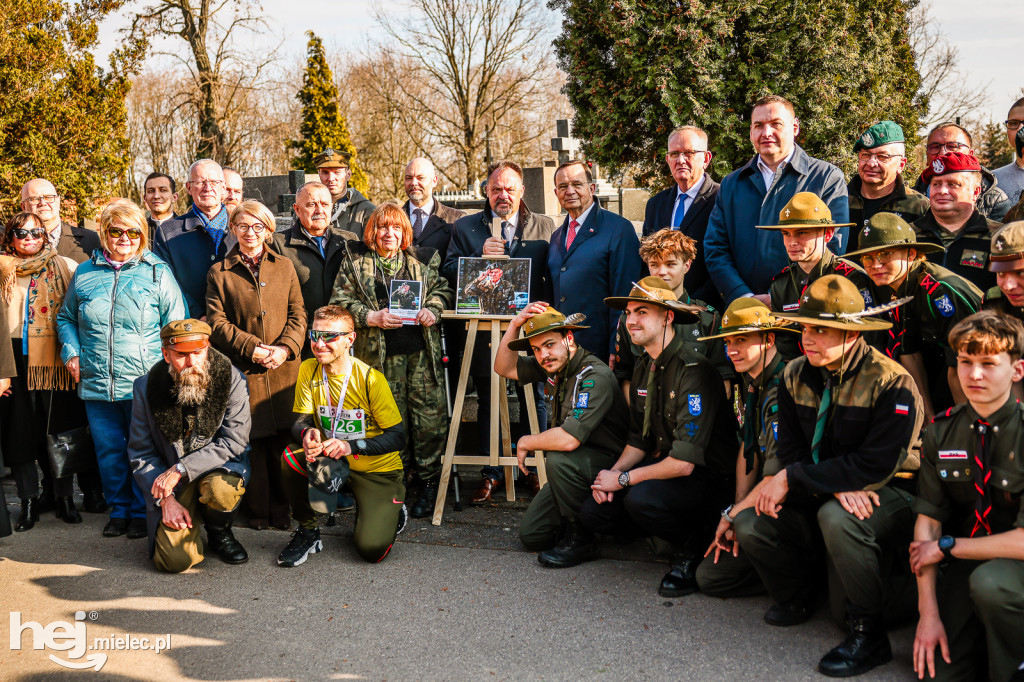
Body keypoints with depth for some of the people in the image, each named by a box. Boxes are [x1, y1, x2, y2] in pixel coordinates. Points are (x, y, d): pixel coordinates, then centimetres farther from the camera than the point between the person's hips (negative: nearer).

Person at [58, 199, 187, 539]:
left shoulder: (157, 272, 1)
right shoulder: (84, 273, 10)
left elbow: (176, 325, 0)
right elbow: (66, 318, 20)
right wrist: (71, 353, 4)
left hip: (144, 383, -3)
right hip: (96, 384, 3)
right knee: (108, 451, 12)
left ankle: (142, 511, 21)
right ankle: (119, 509, 28)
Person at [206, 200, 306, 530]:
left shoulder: (285, 267, 14)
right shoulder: (219, 273, 8)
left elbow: (298, 314, 8)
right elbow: (216, 322, 0)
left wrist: (285, 347, -9)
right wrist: (253, 347, -12)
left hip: (283, 366, 1)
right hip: (243, 367, -1)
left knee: (283, 438, 2)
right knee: (252, 439, 0)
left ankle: (282, 508, 15)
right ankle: (257, 509, 14)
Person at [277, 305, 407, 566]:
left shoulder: (371, 379, -19)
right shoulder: (309, 370, -5)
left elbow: (398, 436, -16)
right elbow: (301, 420, -3)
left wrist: (351, 446, -31)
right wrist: (307, 433, -29)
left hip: (377, 469, -4)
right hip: (332, 462, 4)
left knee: (371, 549, -19)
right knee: (290, 458, -27)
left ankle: (390, 512, 18)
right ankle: (307, 532, -2)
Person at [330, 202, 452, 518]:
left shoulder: (422, 259, 12)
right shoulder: (354, 260, 6)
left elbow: (441, 288, 17)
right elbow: (340, 301, 1)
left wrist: (432, 310, -4)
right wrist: (372, 317, -12)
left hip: (422, 349, 1)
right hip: (380, 352, -1)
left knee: (430, 413, -3)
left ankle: (429, 483, 9)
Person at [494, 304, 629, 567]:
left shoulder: (595, 376, -26)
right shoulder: (554, 367, 1)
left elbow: (568, 439, -36)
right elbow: (504, 368, 12)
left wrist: (526, 443, -16)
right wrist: (515, 325, -5)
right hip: (574, 472, 8)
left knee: (558, 459, -36)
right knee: (530, 535, 3)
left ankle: (579, 537, -15)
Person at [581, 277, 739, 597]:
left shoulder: (693, 370, -22)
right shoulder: (643, 371, 7)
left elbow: (684, 462, -27)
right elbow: (639, 441, 16)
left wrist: (623, 479, -16)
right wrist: (613, 472, -4)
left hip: (707, 476, -8)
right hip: (664, 466, 9)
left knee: (641, 498, -35)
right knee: (592, 511, -4)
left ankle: (690, 548, -4)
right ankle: (672, 530, 14)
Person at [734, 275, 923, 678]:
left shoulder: (892, 384, -20)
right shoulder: (796, 376, 0)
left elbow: (874, 467, -26)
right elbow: (790, 450, -3)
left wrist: (792, 479, -24)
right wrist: (835, 486, -24)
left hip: (888, 497, -6)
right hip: (820, 497, 6)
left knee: (836, 518, -37)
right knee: (749, 526, -14)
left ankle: (868, 634, -16)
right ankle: (796, 597, 17)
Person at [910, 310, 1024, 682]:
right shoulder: (941, 432, -3)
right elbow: (928, 521, -4)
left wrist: (946, 547, -13)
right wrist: (928, 613, -10)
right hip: (964, 564, 4)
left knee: (989, 581, -36)